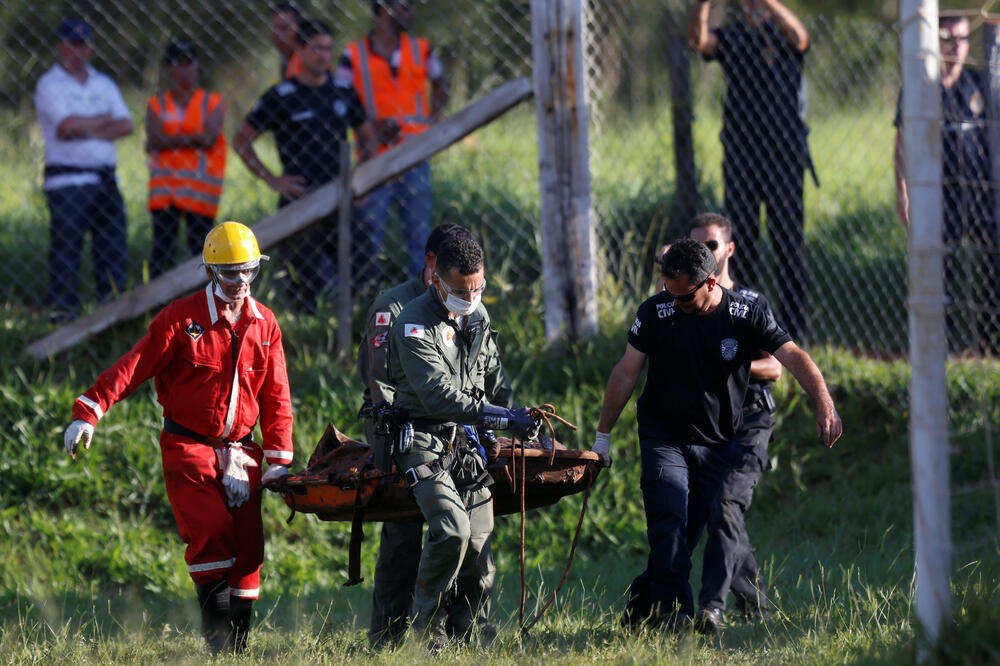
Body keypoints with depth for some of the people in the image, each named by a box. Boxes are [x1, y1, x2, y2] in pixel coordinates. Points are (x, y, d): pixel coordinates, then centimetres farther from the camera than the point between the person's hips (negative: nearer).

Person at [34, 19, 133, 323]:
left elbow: (126, 125, 5)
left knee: (113, 250, 4)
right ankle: (62, 315, -8)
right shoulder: (50, 84, 0)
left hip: (105, 180, 6)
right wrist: (104, 120, 0)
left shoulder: (104, 84, 17)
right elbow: (69, 125, -15)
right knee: (65, 250, -9)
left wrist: (85, 131, -7)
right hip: (67, 180, -6)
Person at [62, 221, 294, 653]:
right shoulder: (182, 319, -6)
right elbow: (134, 367, -11)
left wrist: (278, 459, 7)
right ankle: (216, 632, -10)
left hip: (240, 451, 4)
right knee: (212, 530, -20)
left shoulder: (264, 325, 8)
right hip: (187, 447, -4)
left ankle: (238, 644, 7)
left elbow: (276, 397, 13)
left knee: (248, 545, -1)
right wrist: (88, 414, -21)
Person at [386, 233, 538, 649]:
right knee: (451, 529, -23)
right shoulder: (414, 324, -15)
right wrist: (501, 417, -27)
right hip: (424, 439, -7)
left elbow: (493, 377, 25)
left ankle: (471, 624, 13)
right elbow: (438, 395, -24)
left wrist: (519, 419, 15)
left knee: (478, 537, -1)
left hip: (466, 441, 7)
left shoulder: (477, 315, 11)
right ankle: (428, 626, -9)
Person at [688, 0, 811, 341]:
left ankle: (796, 332, 0)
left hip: (783, 150, -3)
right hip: (739, 153, 3)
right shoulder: (730, 37, 9)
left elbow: (799, 37, -22)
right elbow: (699, 40, -11)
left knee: (788, 243, -3)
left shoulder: (782, 33, 2)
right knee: (740, 243, 3)